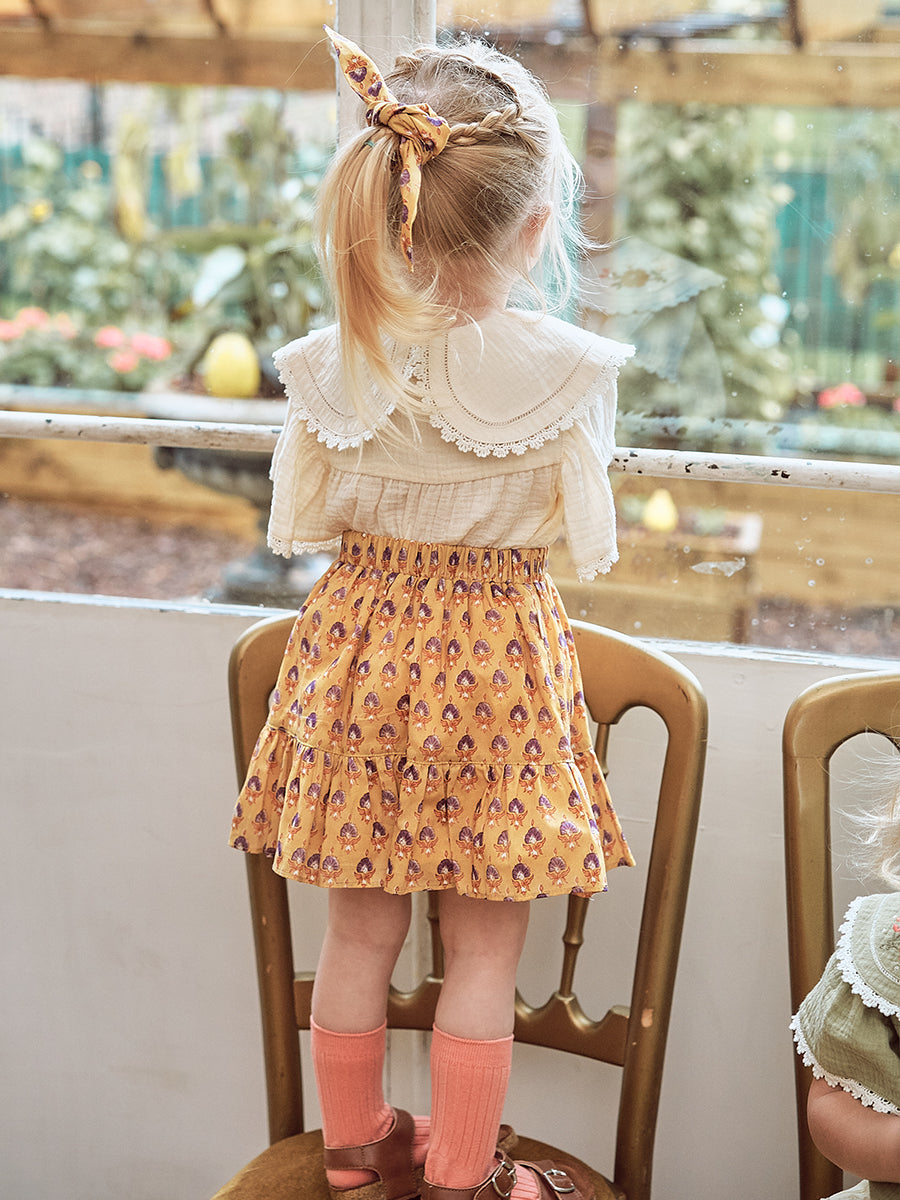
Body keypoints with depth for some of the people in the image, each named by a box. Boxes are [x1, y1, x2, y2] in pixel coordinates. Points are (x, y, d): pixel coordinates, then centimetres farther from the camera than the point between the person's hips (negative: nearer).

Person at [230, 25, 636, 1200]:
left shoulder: (332, 362, -8)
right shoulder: (560, 369, -16)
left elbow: (297, 522, 2)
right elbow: (589, 542, -6)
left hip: (361, 641, 3)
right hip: (497, 656, -3)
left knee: (361, 931, 17)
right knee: (483, 950, 12)